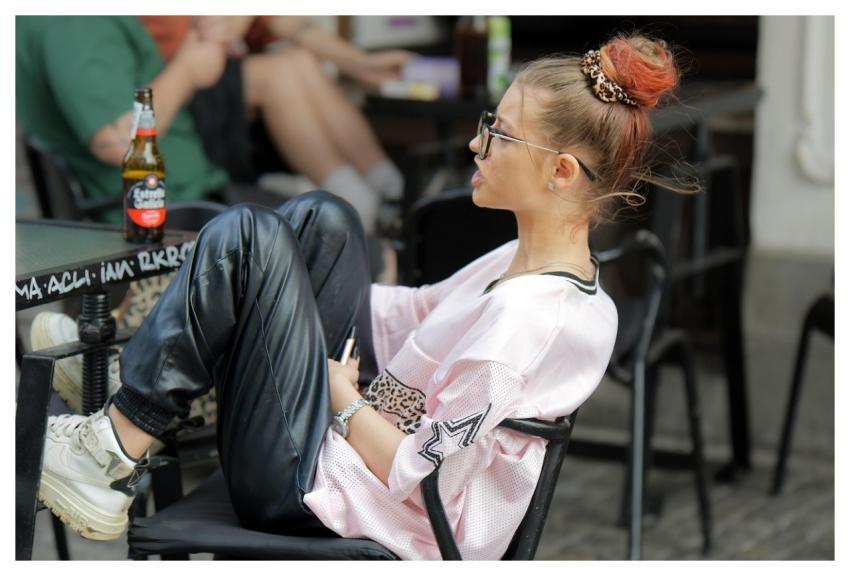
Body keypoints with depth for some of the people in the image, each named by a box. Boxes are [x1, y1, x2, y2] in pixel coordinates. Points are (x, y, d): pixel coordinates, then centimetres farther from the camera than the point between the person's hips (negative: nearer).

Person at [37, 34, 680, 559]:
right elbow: (423, 311, 17)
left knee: (245, 238, -12)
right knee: (321, 217, 11)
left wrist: (341, 396, -12)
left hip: (308, 492, -10)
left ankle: (114, 451, -4)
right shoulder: (530, 261, 1)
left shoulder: (526, 320, -28)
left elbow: (421, 476, -27)